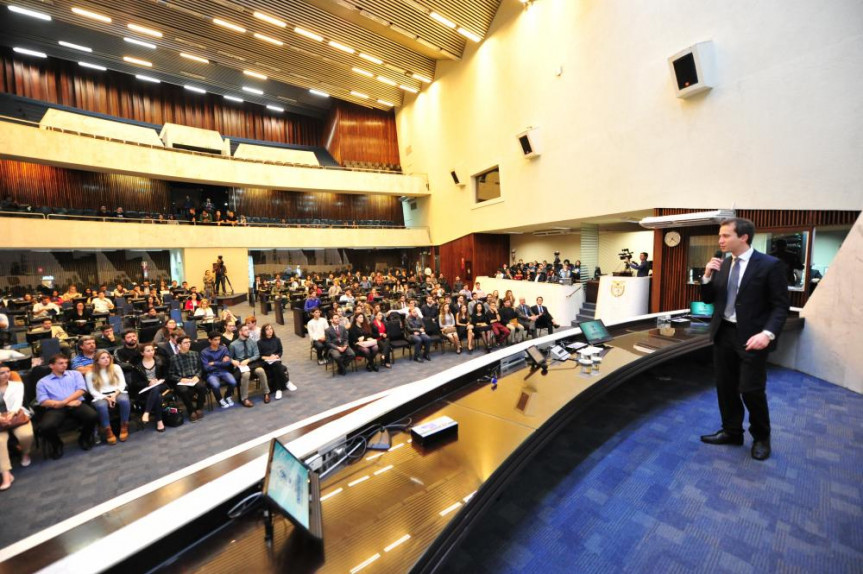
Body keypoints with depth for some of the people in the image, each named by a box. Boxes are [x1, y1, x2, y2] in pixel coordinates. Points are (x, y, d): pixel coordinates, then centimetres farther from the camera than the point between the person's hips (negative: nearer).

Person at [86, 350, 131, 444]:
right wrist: (106, 398, -15)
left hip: (117, 393, 1)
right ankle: (108, 431, -23)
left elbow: (122, 383, 6)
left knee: (124, 400, -34)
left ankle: (124, 427, -18)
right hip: (101, 396, -1)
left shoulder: (116, 367, 9)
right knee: (101, 406, -36)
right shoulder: (90, 373, 4)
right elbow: (92, 391, 1)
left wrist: (114, 395, -11)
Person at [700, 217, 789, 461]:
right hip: (723, 333, 5)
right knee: (725, 387, 13)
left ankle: (761, 438, 26)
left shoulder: (770, 265, -9)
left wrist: (767, 333, -23)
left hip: (751, 337, -5)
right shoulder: (722, 265, 6)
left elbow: (780, 306, -10)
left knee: (751, 390, 1)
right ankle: (731, 432, 30)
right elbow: (708, 299, 8)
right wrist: (707, 276, -8)